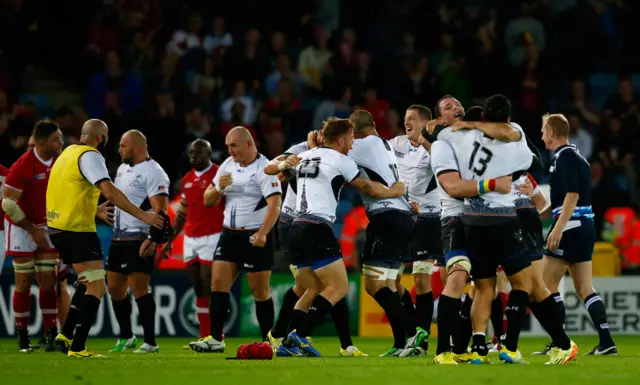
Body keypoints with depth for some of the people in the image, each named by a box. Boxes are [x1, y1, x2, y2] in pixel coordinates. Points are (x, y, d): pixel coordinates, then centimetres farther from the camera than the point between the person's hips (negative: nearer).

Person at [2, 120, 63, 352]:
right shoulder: (23, 166, -21)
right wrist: (33, 230, -17)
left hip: (46, 227, 5)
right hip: (22, 227, -5)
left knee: (49, 282, 0)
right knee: (24, 283, -1)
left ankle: (52, 335, 1)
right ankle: (22, 338, 6)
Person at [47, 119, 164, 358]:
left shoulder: (69, 153, 16)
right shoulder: (89, 156, -13)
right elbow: (110, 192, -24)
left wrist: (96, 211, 42)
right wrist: (142, 216, -24)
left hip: (58, 228, 9)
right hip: (78, 230, -9)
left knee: (87, 283, 21)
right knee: (96, 288, -7)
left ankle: (65, 336, 17)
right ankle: (77, 348, -13)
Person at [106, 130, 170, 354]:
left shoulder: (153, 173, -13)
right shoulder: (122, 169, 15)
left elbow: (160, 210, -20)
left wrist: (152, 240, -28)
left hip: (139, 241, -9)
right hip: (119, 239, 9)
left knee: (139, 289, -12)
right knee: (115, 287, 11)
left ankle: (150, 342, -8)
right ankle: (126, 337, 25)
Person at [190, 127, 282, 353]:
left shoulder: (264, 168, -10)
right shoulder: (227, 165, 11)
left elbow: (274, 204, -20)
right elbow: (208, 201, 15)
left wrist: (262, 234, -31)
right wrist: (218, 188, -7)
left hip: (255, 238, -6)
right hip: (230, 233, 6)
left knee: (260, 291, -2)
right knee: (218, 283, -3)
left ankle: (268, 341, 7)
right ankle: (215, 339, -2)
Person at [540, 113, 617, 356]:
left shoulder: (565, 156, -10)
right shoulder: (576, 156, 19)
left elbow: (572, 195, -20)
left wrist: (558, 228, -25)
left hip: (571, 227, -10)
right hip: (585, 227, 10)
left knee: (547, 285, -5)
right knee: (584, 289, 8)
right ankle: (606, 342, 1)